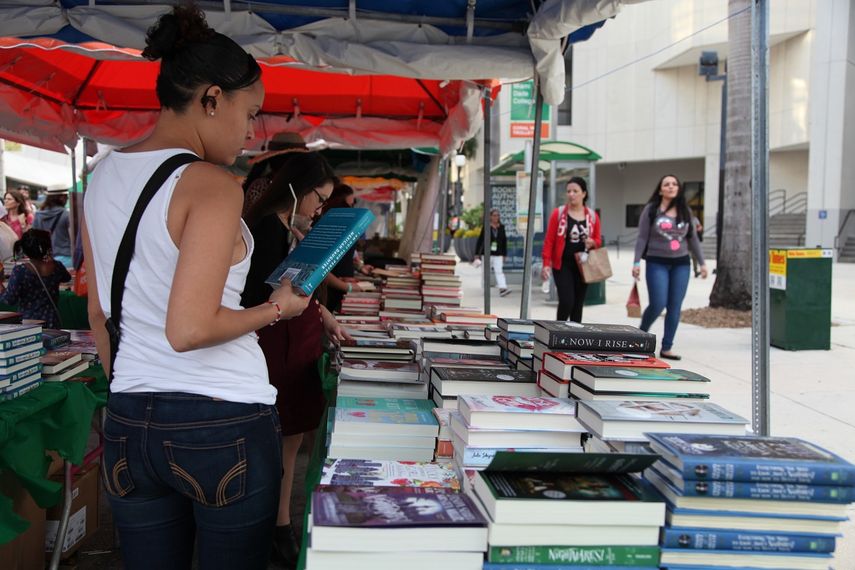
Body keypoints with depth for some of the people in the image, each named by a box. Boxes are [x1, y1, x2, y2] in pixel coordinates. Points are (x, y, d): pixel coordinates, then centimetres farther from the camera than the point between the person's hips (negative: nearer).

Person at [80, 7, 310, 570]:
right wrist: (276, 310, -7)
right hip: (223, 423, -7)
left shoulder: (103, 176, 7)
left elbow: (99, 314, 14)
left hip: (127, 423, 7)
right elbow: (190, 329, -22)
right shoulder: (212, 185, -16)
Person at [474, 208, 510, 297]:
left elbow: (504, 241, 12)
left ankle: (503, 289, -22)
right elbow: (480, 240, 0)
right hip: (487, 253, -1)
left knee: (499, 271, -11)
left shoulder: (502, 227, 7)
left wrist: (504, 254, 10)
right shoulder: (486, 227, -2)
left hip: (498, 254, 1)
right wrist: (477, 254, -2)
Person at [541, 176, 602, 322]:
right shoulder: (558, 213, -3)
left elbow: (598, 240, 14)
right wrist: (546, 264, -10)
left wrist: (592, 243, -10)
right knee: (566, 301, -14)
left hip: (583, 265, 3)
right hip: (562, 265, -3)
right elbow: (549, 240, -4)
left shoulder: (592, 216, 5)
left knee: (578, 304, 9)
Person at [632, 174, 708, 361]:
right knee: (658, 304, -11)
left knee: (674, 307, 2)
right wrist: (637, 262, -8)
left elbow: (693, 239, 13)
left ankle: (666, 348, 12)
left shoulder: (685, 211, 9)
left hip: (681, 264, 4)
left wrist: (702, 263, 9)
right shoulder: (651, 210, -1)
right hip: (657, 263, -4)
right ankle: (641, 334, 18)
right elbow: (642, 238, -2)